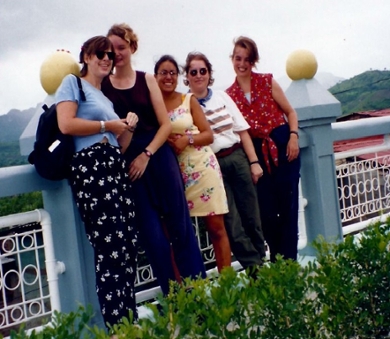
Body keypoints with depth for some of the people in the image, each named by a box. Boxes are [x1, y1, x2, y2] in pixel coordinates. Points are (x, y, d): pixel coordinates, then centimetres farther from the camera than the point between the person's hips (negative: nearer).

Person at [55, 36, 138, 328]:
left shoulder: (107, 98, 29)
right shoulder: (73, 82, 7)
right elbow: (66, 124, -11)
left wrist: (128, 127, 7)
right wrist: (107, 125, -3)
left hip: (117, 167, 8)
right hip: (90, 167, -8)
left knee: (128, 245, 2)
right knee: (110, 248, -12)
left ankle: (129, 320, 9)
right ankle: (117, 326, -6)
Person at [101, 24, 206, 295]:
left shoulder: (147, 80, 6)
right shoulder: (103, 84, 4)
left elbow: (166, 124, 2)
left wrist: (146, 154, -8)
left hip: (158, 155, 1)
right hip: (127, 162, -1)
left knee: (180, 224, 3)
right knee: (152, 233, 1)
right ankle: (173, 296, 12)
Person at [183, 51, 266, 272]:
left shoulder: (222, 97, 8)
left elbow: (242, 131, 6)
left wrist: (253, 162, 1)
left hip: (237, 158, 3)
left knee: (252, 216, 7)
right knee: (232, 222, 0)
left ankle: (262, 260, 21)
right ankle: (254, 267, 11)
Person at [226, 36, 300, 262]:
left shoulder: (267, 82, 1)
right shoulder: (230, 95, 5)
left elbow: (290, 111, 4)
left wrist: (293, 136, -11)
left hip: (282, 144, -2)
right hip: (258, 152, 2)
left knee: (287, 203, -1)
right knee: (266, 209, 1)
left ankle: (289, 260, 8)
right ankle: (277, 260, 19)